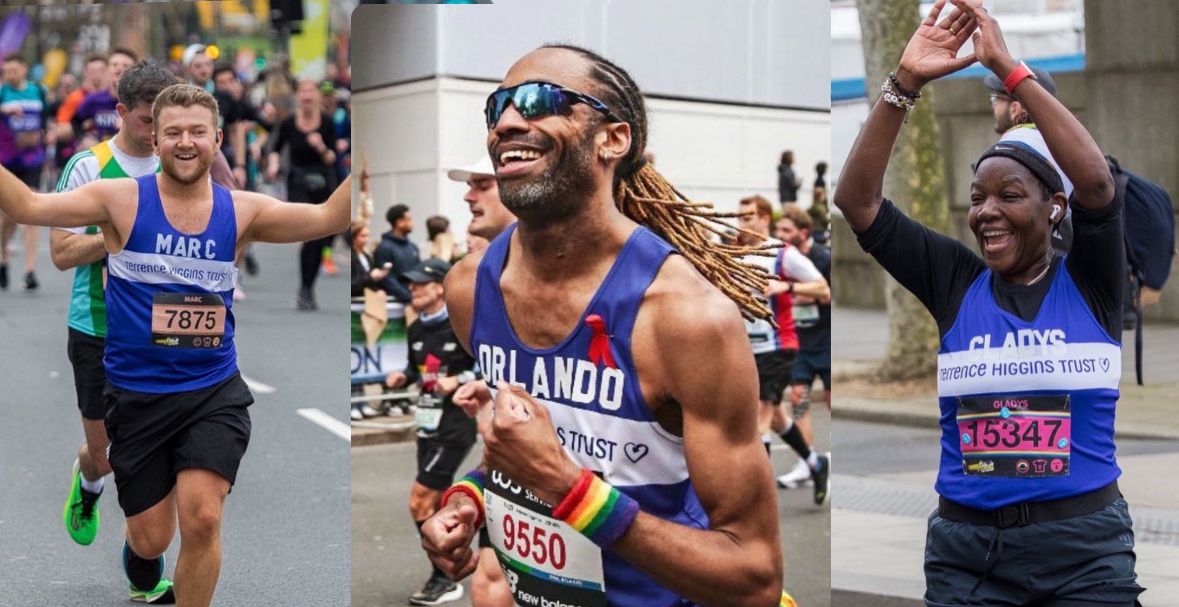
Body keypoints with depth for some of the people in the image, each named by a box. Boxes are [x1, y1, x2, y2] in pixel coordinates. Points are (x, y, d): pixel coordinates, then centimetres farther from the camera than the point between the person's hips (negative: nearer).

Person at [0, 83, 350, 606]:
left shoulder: (242, 211, -1)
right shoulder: (120, 200, -5)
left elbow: (329, 217, -9)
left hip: (214, 392, 1)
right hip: (136, 396, 0)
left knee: (203, 520, -16)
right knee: (151, 539, 10)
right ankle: (141, 563, 51)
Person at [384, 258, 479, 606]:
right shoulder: (415, 330, 8)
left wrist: (460, 380, -23)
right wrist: (403, 378, 2)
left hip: (455, 424, -8)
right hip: (428, 423, 8)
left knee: (419, 502, -9)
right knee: (438, 505, 13)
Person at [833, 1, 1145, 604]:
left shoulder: (1089, 283, -1)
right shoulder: (955, 282, 3)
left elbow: (1095, 181, -18)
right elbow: (856, 199, -4)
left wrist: (1009, 67, -17)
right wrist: (905, 83, -12)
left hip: (1082, 545, -2)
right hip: (964, 544, 2)